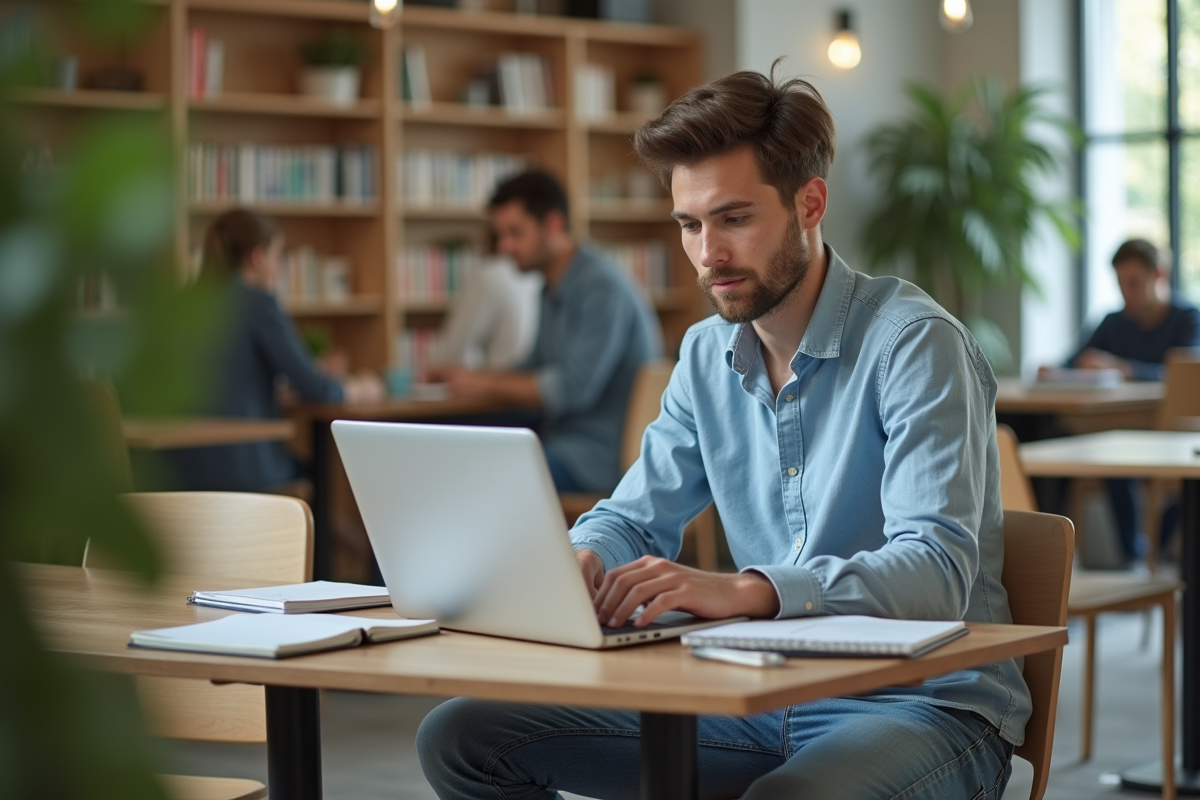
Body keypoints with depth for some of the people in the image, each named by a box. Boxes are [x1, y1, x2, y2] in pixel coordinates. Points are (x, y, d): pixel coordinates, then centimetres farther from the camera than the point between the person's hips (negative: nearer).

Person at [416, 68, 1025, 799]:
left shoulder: (915, 343, -14)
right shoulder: (709, 355, 10)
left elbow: (937, 571, -25)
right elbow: (635, 518, 16)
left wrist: (742, 590, -40)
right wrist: (581, 562, -10)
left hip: (926, 703, -7)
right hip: (765, 697, 7)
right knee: (461, 737, -3)